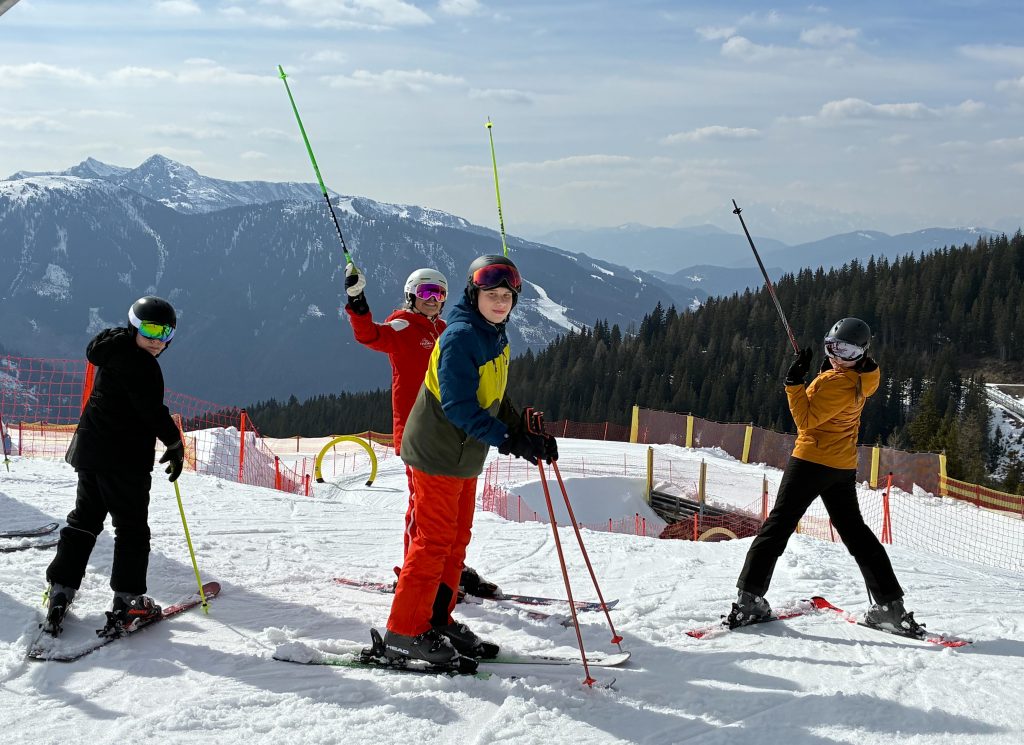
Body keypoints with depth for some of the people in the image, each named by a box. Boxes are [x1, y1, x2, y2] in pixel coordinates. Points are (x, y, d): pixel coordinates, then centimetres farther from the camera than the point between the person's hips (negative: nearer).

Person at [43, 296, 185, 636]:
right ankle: (127, 601, -3)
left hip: (91, 451, 10)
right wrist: (175, 445, -10)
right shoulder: (137, 363, -15)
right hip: (123, 458, -10)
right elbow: (152, 410, -20)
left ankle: (60, 589, 12)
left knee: (84, 521, 14)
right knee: (132, 528, -2)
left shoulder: (115, 352, 17)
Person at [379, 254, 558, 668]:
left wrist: (528, 433, 5)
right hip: (437, 453, -9)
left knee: (456, 540, 14)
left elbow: (495, 401, 17)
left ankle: (437, 620, 24)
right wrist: (507, 439, -32)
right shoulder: (460, 338, -20)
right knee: (433, 540, -6)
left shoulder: (494, 338, 11)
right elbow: (459, 406, -28)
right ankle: (405, 633, 1)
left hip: (464, 456, 10)